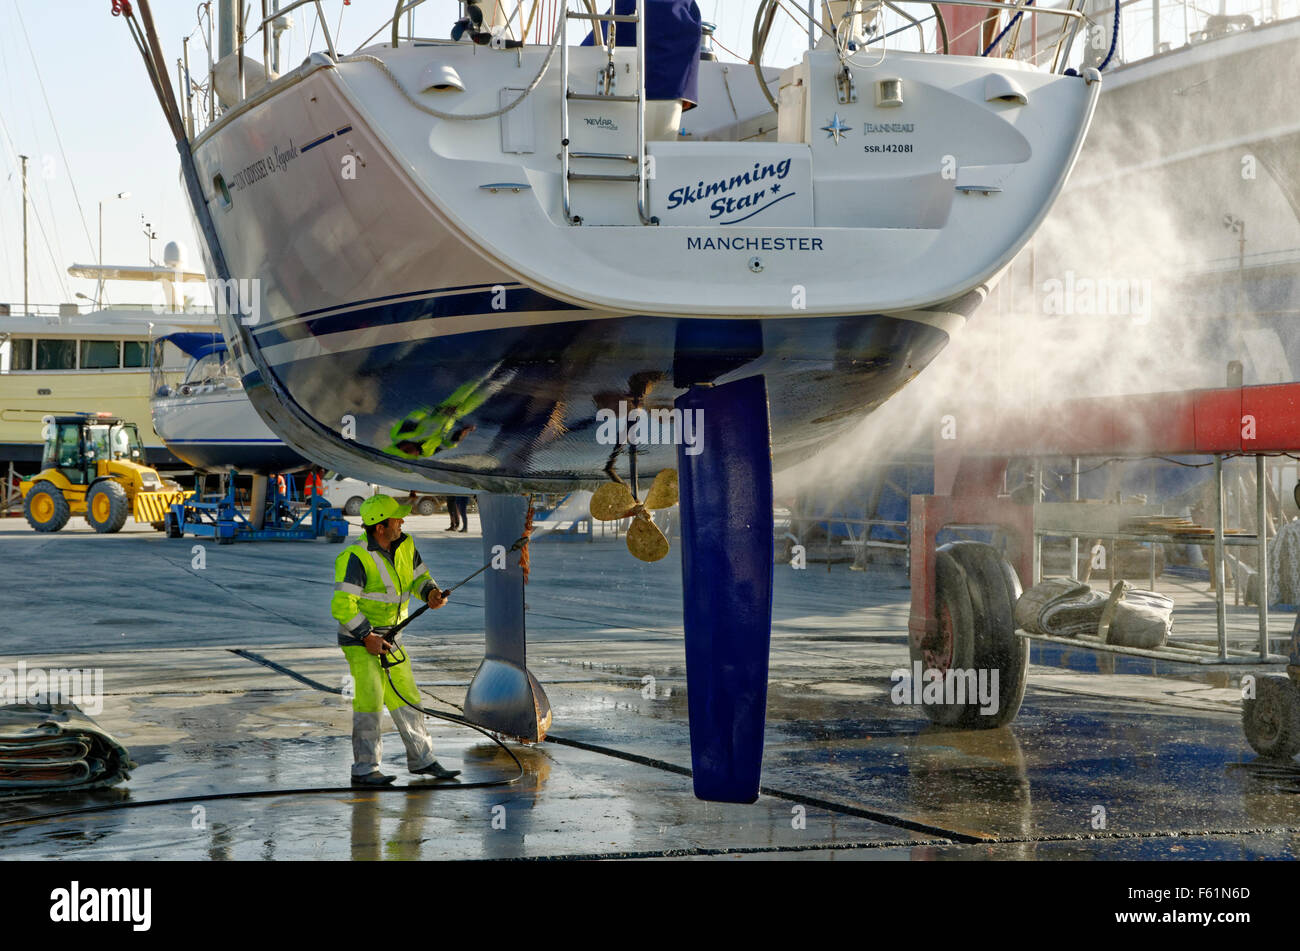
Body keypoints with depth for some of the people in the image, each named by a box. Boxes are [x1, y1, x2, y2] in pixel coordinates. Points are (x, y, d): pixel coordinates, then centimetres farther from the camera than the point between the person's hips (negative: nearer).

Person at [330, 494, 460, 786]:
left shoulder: (405, 546, 1)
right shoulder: (356, 558, -23)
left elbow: (419, 577, 16)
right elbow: (342, 606, -24)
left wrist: (431, 592, -7)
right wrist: (367, 637, -22)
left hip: (388, 636, 8)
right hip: (360, 636, -8)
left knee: (406, 696, 11)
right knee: (369, 699, -11)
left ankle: (421, 760, 21)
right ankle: (364, 770, -3)